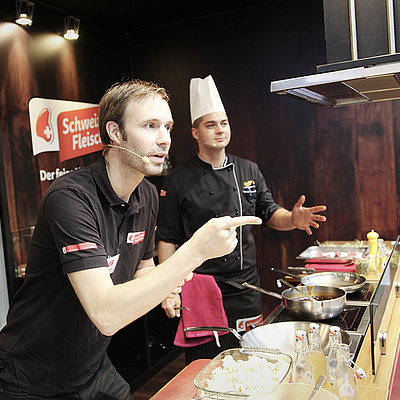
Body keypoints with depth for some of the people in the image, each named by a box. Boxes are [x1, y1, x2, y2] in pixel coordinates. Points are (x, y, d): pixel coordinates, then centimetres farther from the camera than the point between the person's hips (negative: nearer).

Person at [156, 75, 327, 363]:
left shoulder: (249, 171, 7)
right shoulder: (178, 180, -5)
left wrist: (293, 219, -14)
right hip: (200, 293, -3)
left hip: (246, 287, 4)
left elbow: (269, 213, 9)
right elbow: (167, 240, -4)